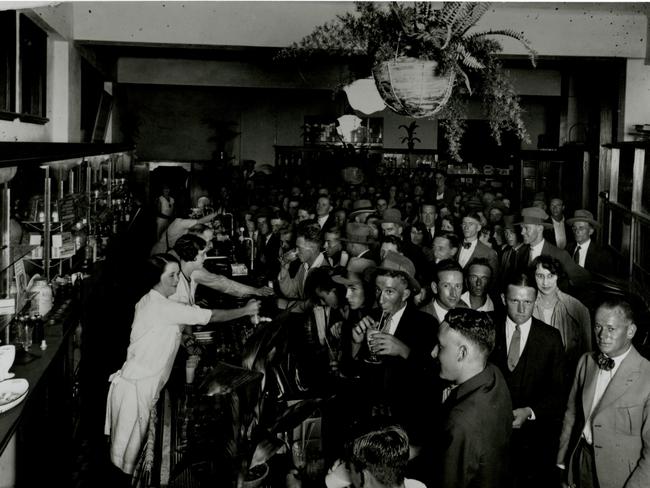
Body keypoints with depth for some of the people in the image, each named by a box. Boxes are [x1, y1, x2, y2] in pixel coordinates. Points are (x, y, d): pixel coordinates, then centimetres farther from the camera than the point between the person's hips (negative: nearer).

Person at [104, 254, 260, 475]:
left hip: (141, 383, 9)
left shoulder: (147, 302, 9)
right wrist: (245, 310, -9)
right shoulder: (163, 307, -20)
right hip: (135, 388, -9)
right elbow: (210, 316, -17)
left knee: (133, 443, 17)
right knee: (131, 446, 4)